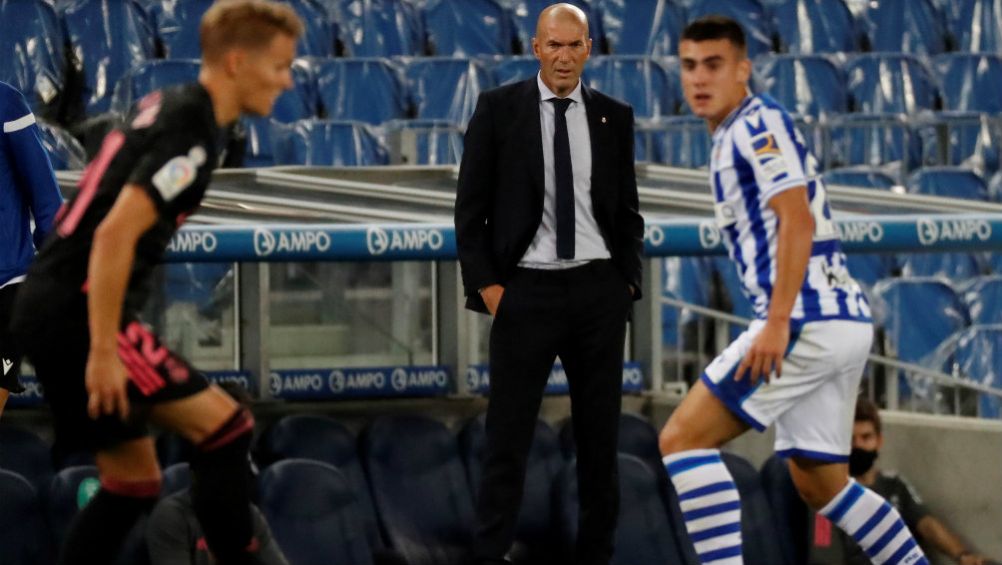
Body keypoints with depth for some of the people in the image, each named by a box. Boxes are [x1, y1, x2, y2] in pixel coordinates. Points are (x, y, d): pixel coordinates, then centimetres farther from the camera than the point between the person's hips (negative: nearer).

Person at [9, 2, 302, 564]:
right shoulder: (192, 134, -16)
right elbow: (115, 234, -25)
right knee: (225, 426, -10)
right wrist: (104, 351, -24)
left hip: (52, 307, 10)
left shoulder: (166, 107, 14)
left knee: (134, 481, 13)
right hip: (79, 312, -10)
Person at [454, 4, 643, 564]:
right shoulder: (498, 109, -2)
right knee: (509, 435, -3)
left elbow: (628, 210, 12)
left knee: (601, 433, 7)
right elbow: (471, 207, 0)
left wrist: (628, 282, 2)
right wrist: (486, 286, -7)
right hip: (526, 290, -3)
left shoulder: (614, 117, 5)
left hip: (598, 291, 3)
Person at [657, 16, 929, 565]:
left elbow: (797, 220, -17)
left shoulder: (758, 122, -7)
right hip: (838, 319, 10)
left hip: (808, 317, -10)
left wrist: (777, 322, -24)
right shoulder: (733, 136, 22)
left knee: (681, 441, -12)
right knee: (820, 482, 18)